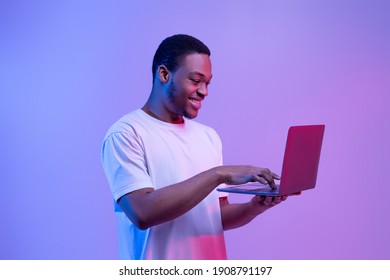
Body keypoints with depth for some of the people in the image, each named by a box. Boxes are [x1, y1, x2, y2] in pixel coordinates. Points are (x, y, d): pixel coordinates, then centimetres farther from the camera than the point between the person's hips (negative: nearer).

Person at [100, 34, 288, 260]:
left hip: (211, 268, 5)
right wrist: (219, 174, -23)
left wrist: (255, 207, -9)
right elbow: (143, 213, -23)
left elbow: (218, 218, 9)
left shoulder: (209, 137, 6)